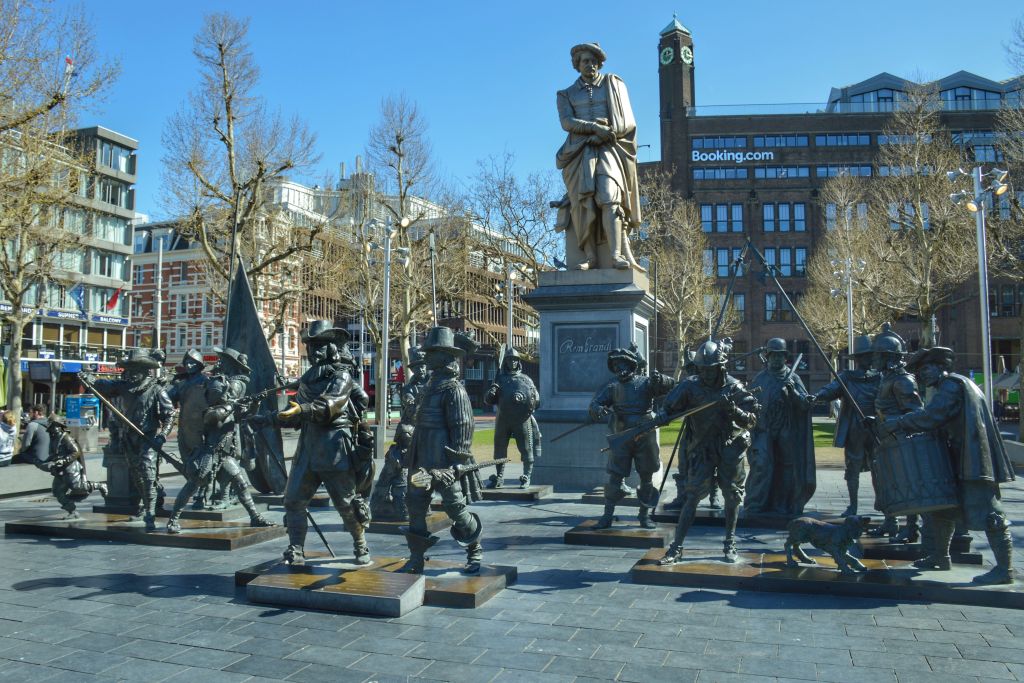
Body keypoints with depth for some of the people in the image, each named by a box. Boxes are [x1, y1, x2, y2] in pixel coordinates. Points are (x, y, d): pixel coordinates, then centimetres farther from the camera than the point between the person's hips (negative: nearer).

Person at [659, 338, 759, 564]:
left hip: (731, 448, 1)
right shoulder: (690, 386, -7)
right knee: (692, 497, -4)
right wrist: (661, 415, -27)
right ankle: (676, 548, 0)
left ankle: (730, 544, 27)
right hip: (702, 448, 0)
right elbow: (669, 408, -4)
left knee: (732, 498, 9)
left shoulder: (734, 387, -8)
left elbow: (752, 420, -9)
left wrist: (732, 408, -26)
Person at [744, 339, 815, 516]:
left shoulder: (793, 378, 6)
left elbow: (805, 404, -1)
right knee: (761, 465, -10)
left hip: (787, 433, 0)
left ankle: (781, 505, 14)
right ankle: (755, 504, -3)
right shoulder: (760, 378, 9)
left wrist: (793, 392, -17)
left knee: (785, 468, 4)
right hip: (764, 430, 0)